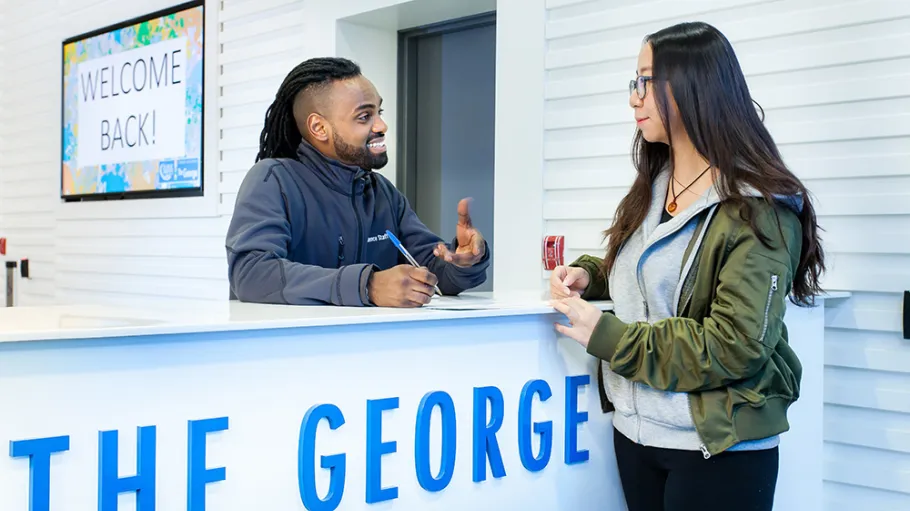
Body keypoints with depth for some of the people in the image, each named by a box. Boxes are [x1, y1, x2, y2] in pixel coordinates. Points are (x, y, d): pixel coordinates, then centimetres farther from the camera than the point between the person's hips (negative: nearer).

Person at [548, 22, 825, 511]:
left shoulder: (758, 209, -16)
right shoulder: (652, 186, 8)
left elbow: (734, 348, -22)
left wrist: (604, 336, -20)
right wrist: (587, 275, 0)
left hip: (718, 448, -7)